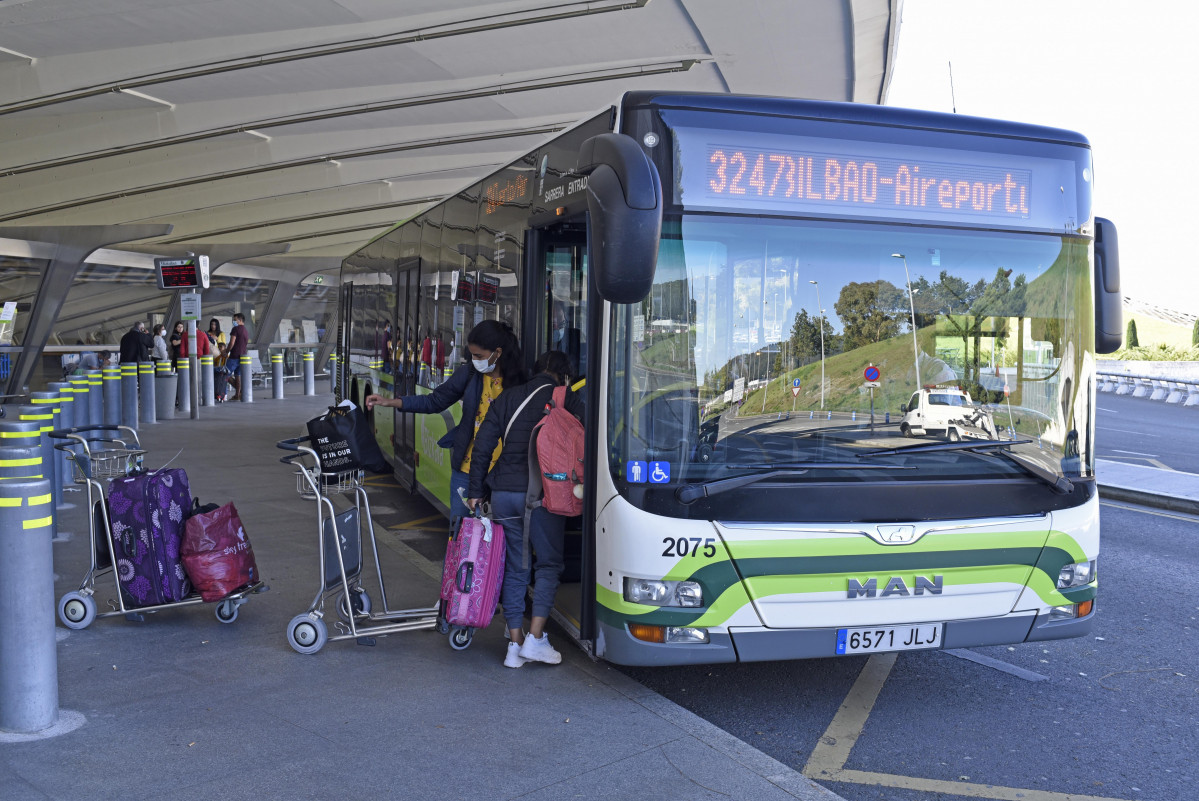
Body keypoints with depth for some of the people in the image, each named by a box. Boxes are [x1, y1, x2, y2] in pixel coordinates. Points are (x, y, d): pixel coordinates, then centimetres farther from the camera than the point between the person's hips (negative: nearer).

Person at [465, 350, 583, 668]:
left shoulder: (508, 398, 12)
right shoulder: (570, 402, 3)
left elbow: (482, 445, 8)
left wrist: (475, 492, 11)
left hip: (503, 492, 4)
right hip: (543, 495, -4)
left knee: (514, 566, 11)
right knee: (549, 564, 9)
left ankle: (515, 645, 11)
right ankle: (535, 638, 1)